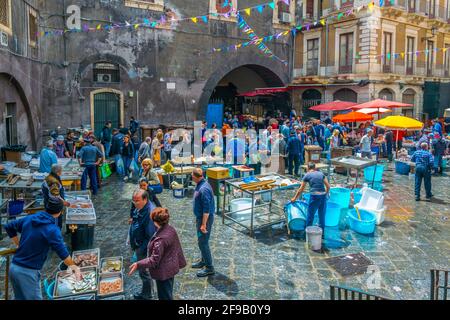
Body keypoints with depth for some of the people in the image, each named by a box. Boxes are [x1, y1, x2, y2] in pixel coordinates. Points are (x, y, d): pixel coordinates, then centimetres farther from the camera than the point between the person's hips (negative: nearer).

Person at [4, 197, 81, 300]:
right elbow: (63, 253, -14)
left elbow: (9, 227, 18)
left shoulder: (29, 219, 2)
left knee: (19, 297, 21)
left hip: (14, 267, 7)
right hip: (28, 272, -7)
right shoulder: (52, 230, -18)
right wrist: (73, 266, 0)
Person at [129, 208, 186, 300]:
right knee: (168, 294, 27)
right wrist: (181, 262, 18)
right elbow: (177, 247, 5)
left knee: (165, 296, 13)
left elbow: (154, 260, -26)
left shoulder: (160, 240, -34)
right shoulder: (171, 229, -8)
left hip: (163, 273, -8)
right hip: (171, 268, 8)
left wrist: (138, 265, -21)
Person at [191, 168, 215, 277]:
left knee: (203, 242, -2)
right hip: (200, 217, 10)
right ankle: (204, 261, 38)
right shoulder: (200, 185, 5)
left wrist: (203, 224, -23)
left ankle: (209, 268, 9)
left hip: (205, 218, -10)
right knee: (202, 241, 22)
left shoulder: (204, 189, -27)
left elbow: (206, 209, -26)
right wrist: (198, 219, 22)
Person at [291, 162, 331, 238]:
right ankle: (322, 234, 26)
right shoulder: (321, 173, 13)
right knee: (322, 216, 15)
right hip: (323, 196, 4)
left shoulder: (307, 175, 4)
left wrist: (294, 198, 20)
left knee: (310, 216, 9)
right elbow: (328, 186, 9)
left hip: (315, 196, -4)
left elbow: (301, 190, 9)